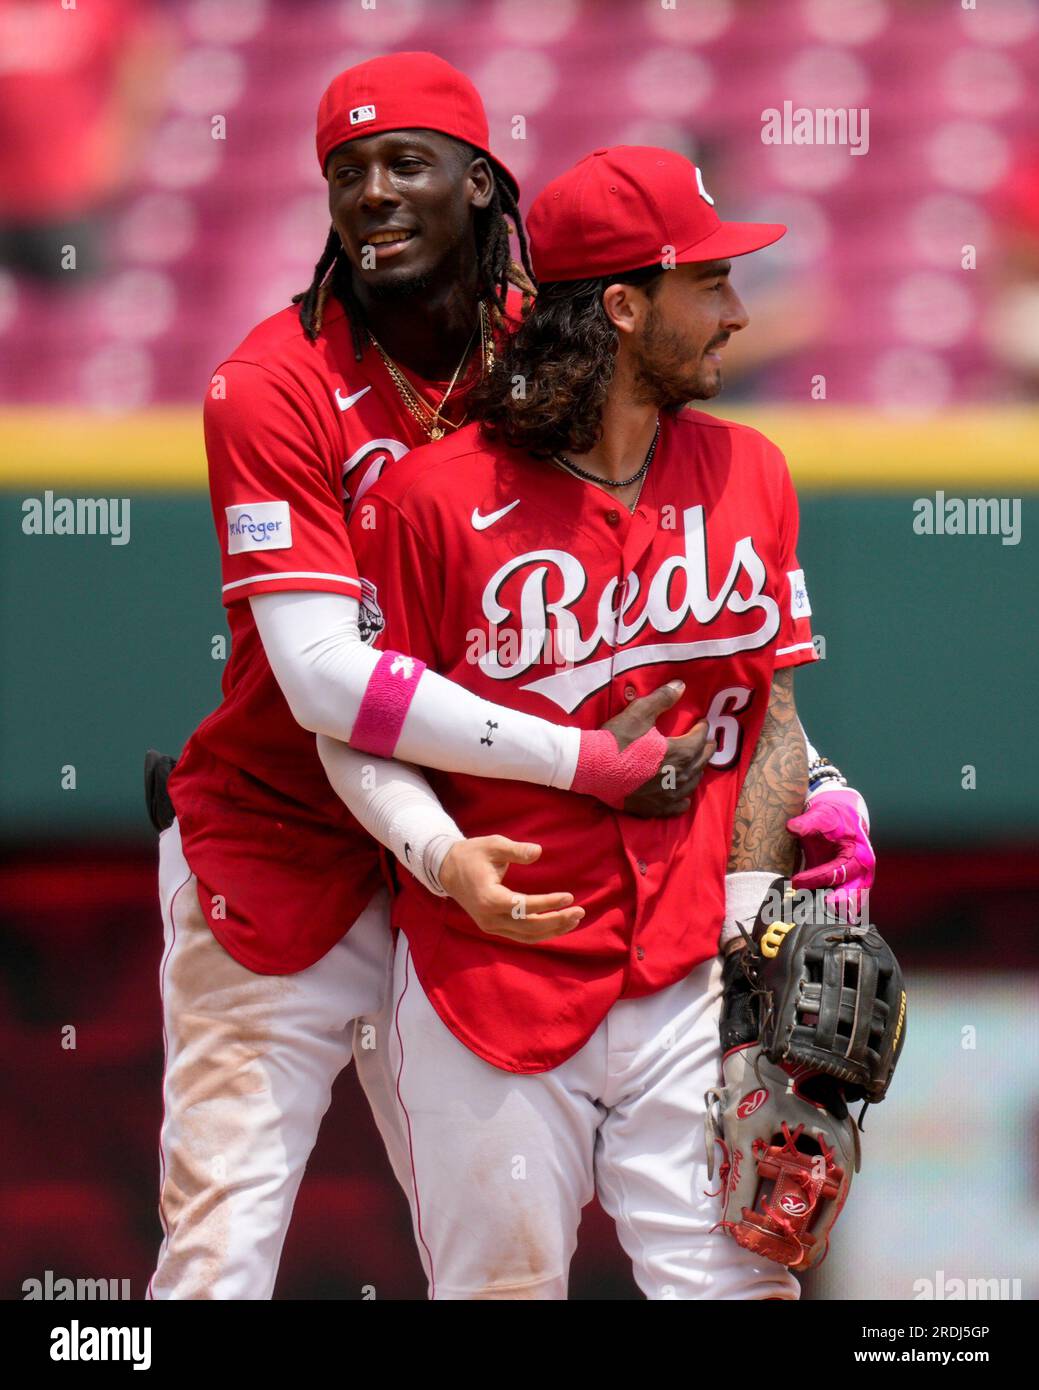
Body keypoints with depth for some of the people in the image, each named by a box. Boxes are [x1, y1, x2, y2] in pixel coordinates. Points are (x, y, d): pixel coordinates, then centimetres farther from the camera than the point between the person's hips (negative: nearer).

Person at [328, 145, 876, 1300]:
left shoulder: (748, 476, 9)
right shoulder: (428, 497, -6)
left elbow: (772, 711, 10)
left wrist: (746, 910, -3)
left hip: (686, 984, 3)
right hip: (487, 977, -3)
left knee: (738, 1278, -5)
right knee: (502, 1284, 2)